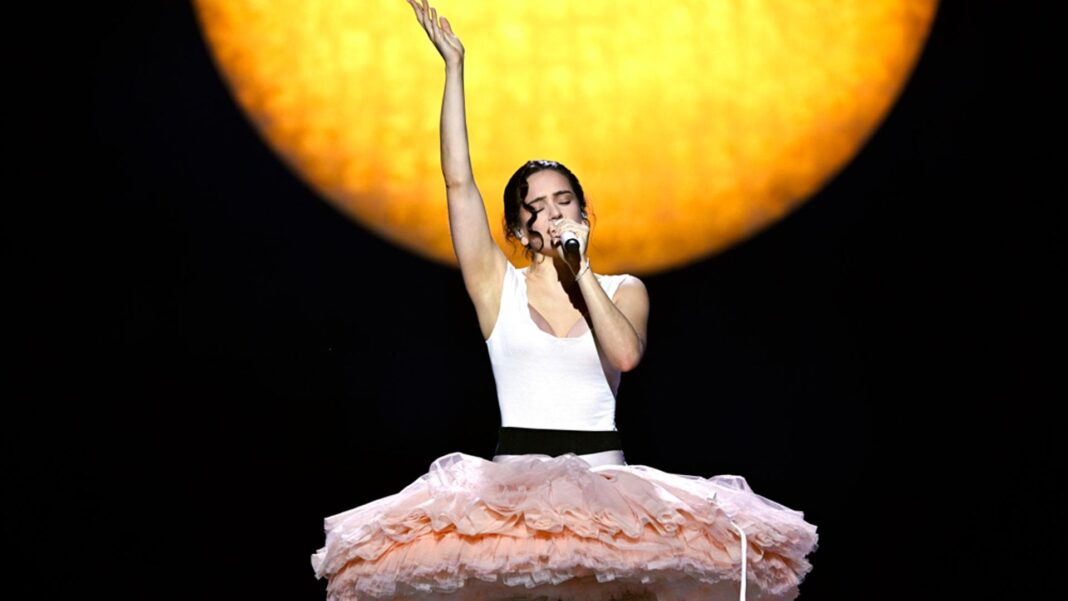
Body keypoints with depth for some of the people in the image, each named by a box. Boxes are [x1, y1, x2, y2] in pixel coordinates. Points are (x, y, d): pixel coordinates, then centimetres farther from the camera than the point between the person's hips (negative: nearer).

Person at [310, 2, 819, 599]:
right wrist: (454, 65, 3)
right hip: (514, 484, -1)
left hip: (605, 479, 1)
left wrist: (582, 269, -5)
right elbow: (459, 181, 3)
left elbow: (627, 354, -8)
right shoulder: (498, 286, 11)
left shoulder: (624, 290, 14)